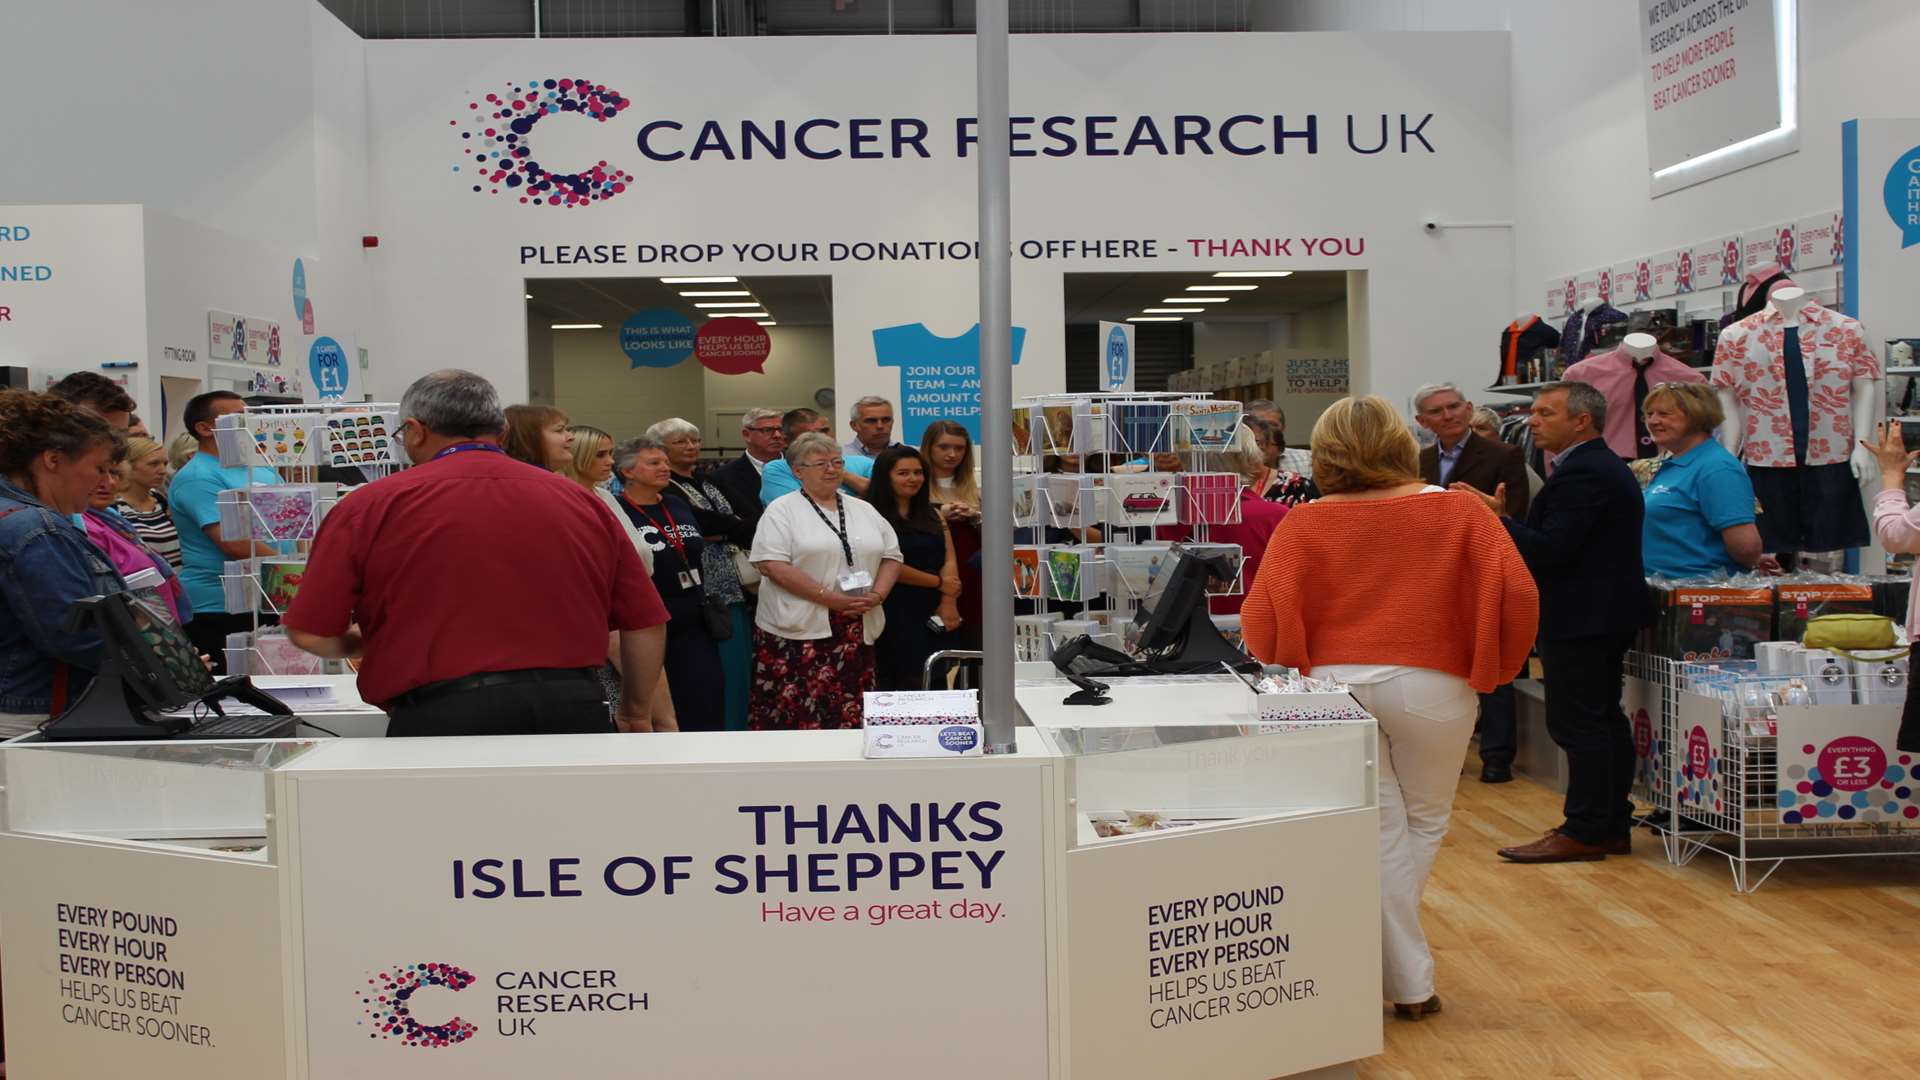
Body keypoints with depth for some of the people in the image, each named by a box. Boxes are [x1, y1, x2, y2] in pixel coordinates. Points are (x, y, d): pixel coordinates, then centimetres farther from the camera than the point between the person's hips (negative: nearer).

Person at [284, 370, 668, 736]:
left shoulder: (372, 505, 1)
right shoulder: (579, 501, 9)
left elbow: (310, 633, 0)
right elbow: (645, 624, 10)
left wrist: (363, 642, 23)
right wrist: (636, 714, 25)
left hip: (442, 715, -3)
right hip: (574, 709, 3)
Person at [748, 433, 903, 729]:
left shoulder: (864, 511, 17)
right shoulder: (782, 511, 0)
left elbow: (892, 555, 17)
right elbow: (773, 565, -11)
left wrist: (877, 595, -3)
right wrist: (830, 598, -15)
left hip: (857, 634, 5)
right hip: (799, 633, -4)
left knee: (851, 720, 2)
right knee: (796, 718, -8)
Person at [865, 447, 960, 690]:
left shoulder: (932, 515, 17)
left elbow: (949, 559, 8)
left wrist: (948, 603, -8)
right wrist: (939, 583, -2)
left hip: (936, 613, 6)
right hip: (898, 612, -6)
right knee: (912, 683, -11)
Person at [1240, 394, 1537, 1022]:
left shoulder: (1303, 525, 1)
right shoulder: (1459, 511, 2)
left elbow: (1260, 624, -5)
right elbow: (1518, 595, -6)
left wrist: (1300, 666, 14)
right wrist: (1490, 670, 7)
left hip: (1333, 684, 0)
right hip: (1430, 687, 0)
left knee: (1381, 830, 9)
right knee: (1424, 823, 18)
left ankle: (1409, 981, 14)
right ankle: (1407, 980, 22)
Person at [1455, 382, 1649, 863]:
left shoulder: (1582, 474, -19)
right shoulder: (1607, 467, 16)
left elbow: (1553, 549, -24)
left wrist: (1495, 520, -19)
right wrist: (1501, 520, 10)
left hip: (1581, 620, -11)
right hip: (1606, 612, 11)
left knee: (1579, 724, -6)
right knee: (1603, 720, 14)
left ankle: (1584, 832, -1)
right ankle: (1612, 827, 21)